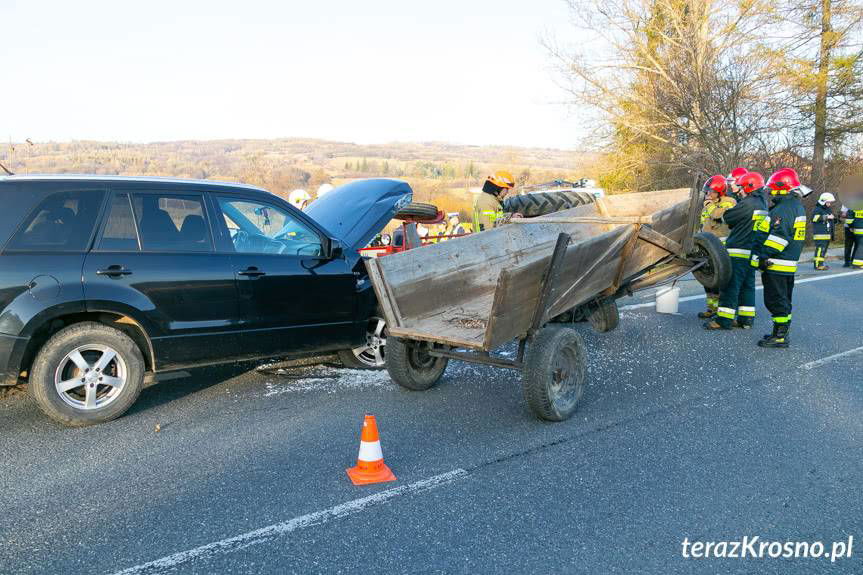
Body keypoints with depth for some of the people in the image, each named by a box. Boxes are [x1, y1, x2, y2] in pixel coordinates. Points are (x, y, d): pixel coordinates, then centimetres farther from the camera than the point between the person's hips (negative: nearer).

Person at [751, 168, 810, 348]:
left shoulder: (783, 209, -18)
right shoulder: (798, 207, 15)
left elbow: (778, 237, -25)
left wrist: (763, 256, -22)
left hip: (776, 265, -11)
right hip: (790, 263, 11)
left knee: (776, 301, -5)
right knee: (784, 300, 17)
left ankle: (780, 336, -2)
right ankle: (782, 332, 25)